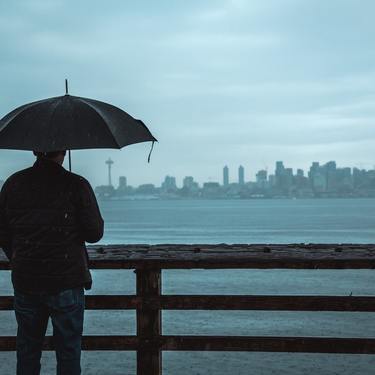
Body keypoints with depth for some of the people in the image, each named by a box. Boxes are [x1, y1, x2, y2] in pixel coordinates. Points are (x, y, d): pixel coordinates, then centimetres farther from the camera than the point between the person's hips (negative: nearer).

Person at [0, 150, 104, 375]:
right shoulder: (76, 186, -11)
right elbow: (95, 234, -8)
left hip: (24, 281, 4)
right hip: (66, 281, -3)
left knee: (27, 348, 17)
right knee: (68, 350, 9)